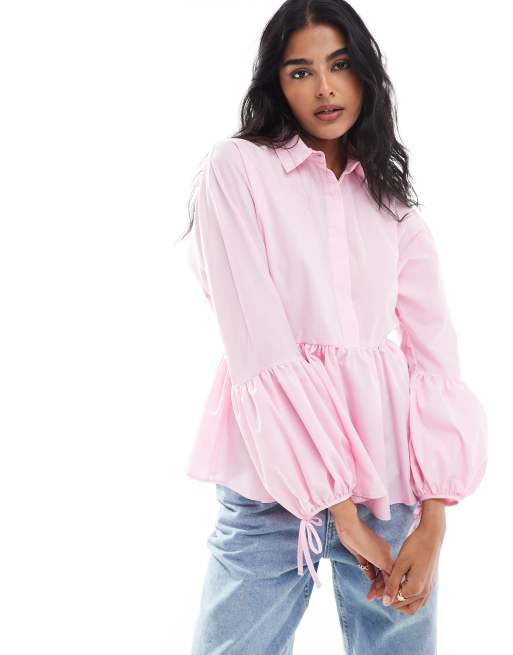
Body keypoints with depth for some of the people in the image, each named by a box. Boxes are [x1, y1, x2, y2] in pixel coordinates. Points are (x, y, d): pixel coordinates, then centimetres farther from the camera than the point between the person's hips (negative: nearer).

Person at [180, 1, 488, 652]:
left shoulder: (392, 200, 11)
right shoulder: (235, 167, -2)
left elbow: (435, 356, 3)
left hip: (391, 472, 4)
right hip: (274, 485, -3)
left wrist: (433, 520, -9)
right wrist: (338, 509, -13)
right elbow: (258, 347, -11)